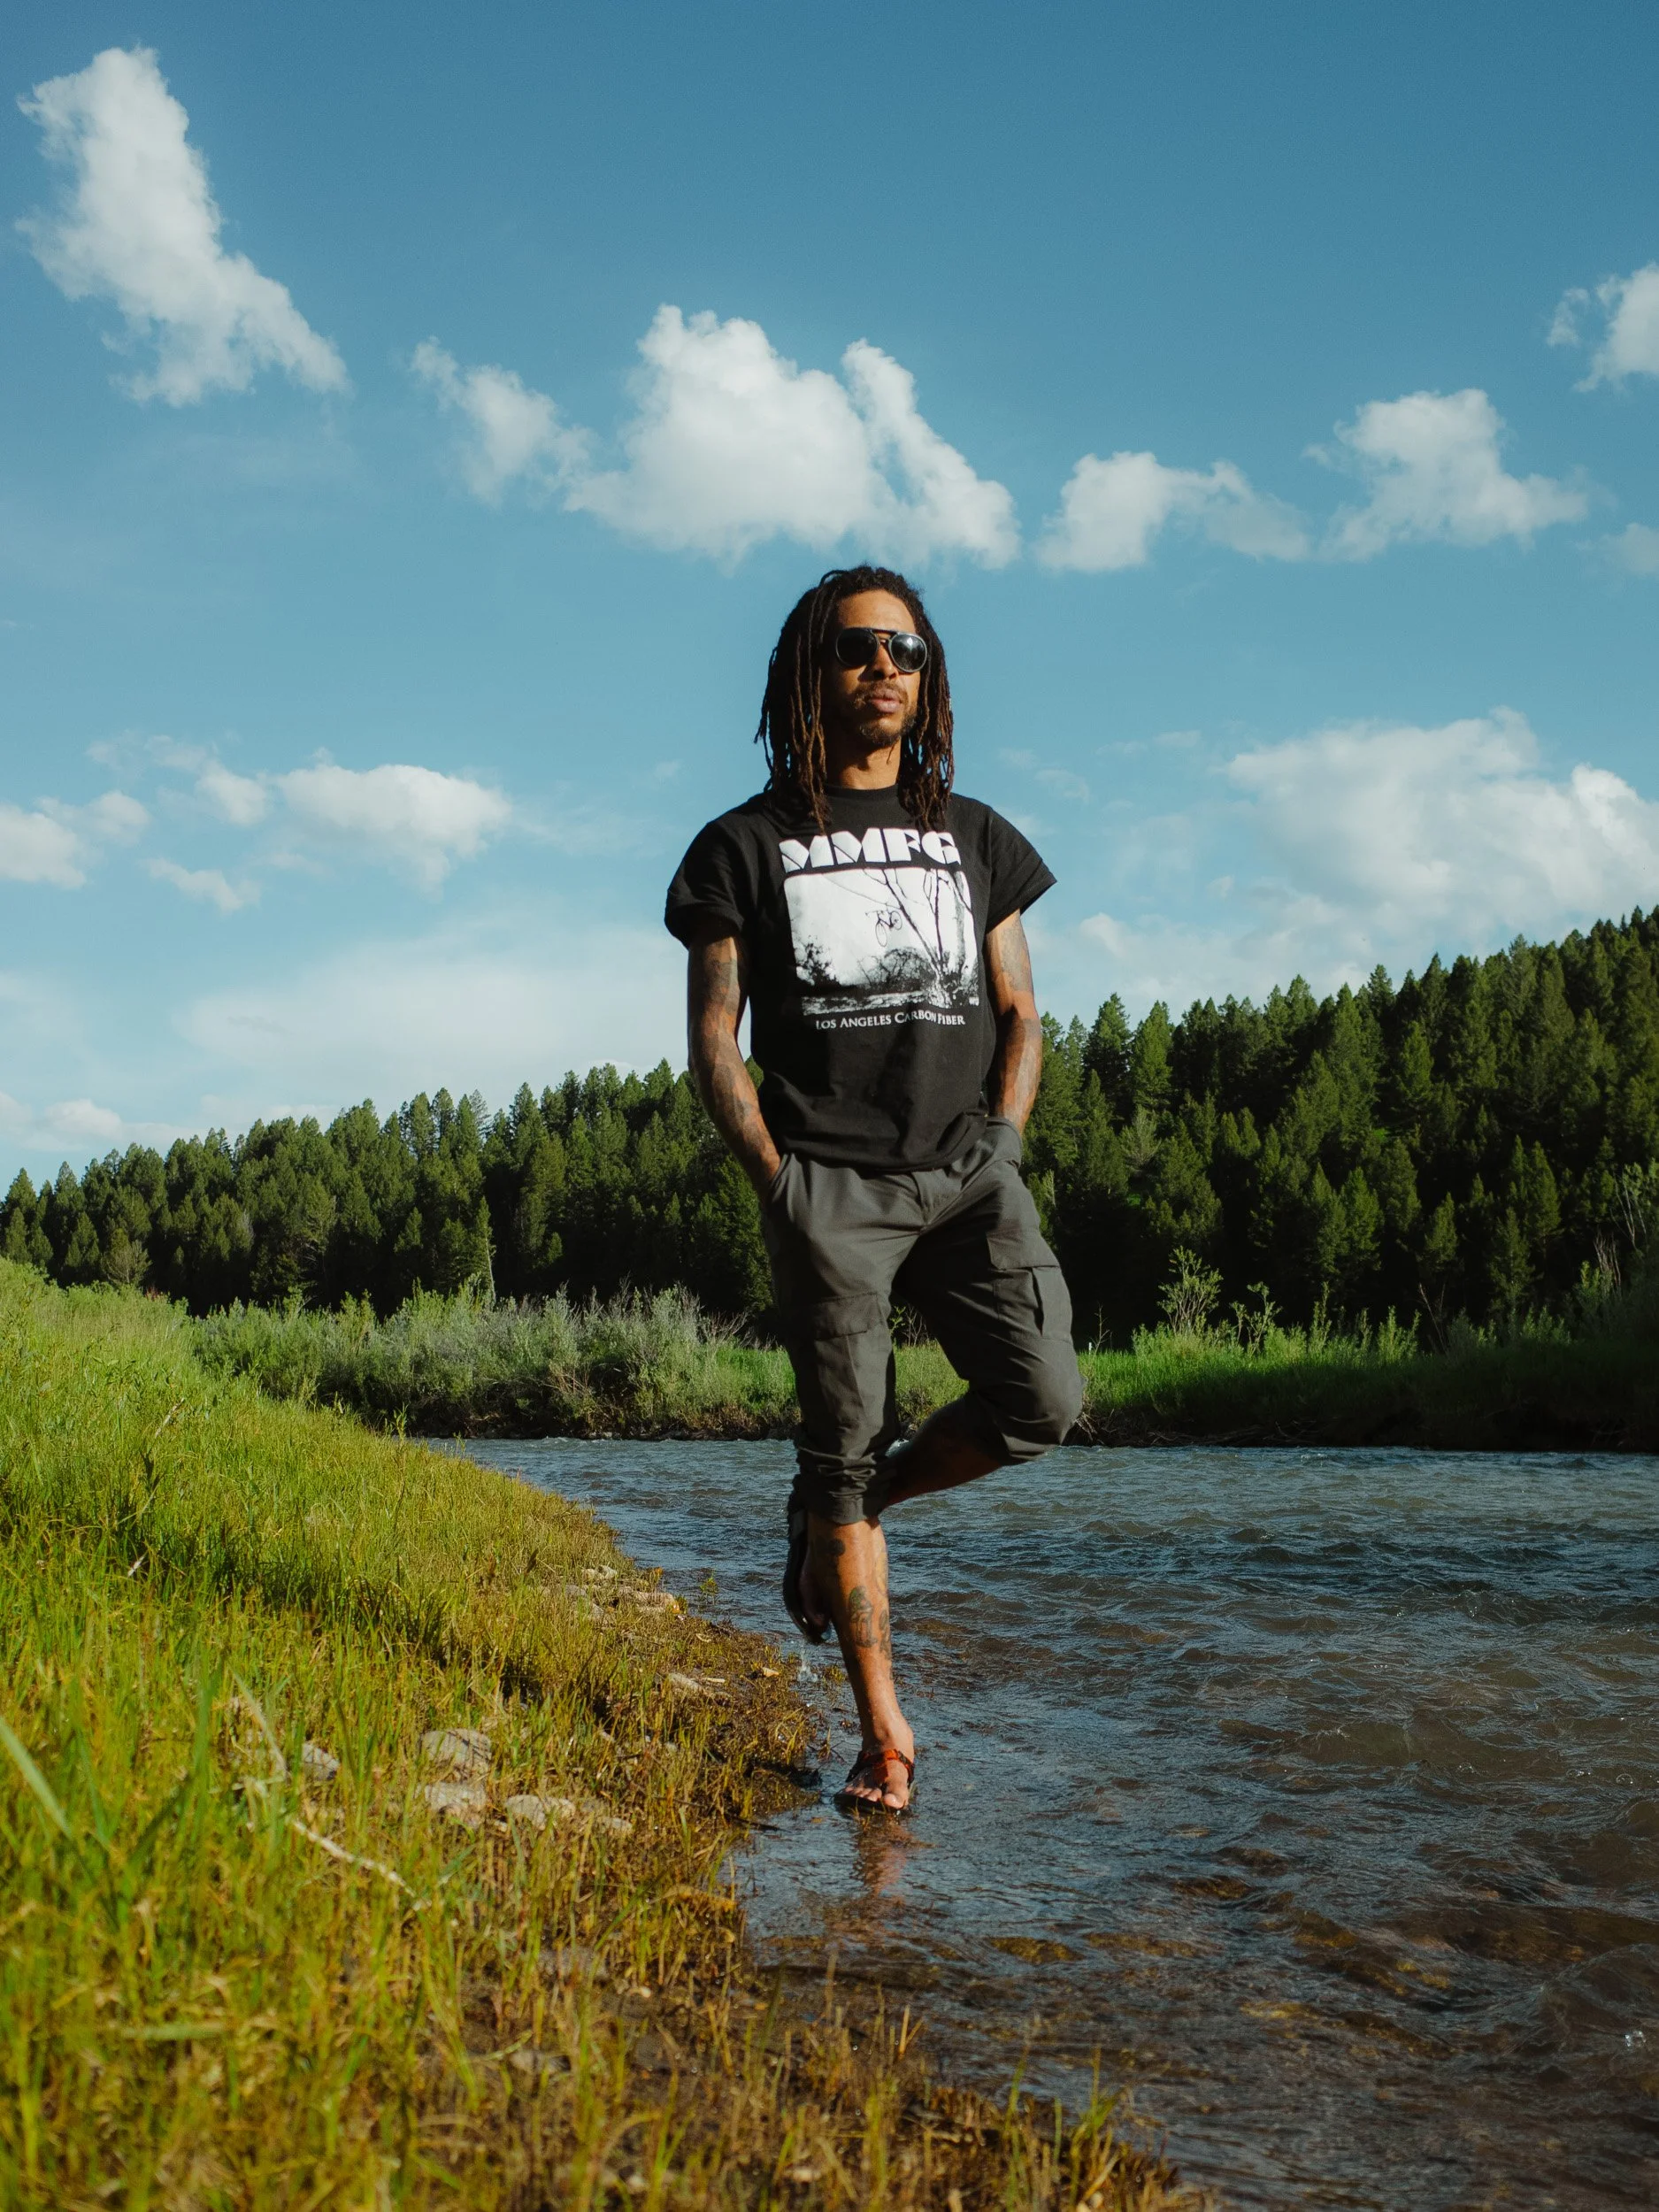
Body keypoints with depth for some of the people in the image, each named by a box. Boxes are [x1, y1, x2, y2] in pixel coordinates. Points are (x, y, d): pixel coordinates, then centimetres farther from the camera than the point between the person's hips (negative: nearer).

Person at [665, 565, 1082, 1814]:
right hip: (829, 1181, -2)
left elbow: (1020, 1013, 17)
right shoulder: (748, 845, 9)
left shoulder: (974, 837, 18)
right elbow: (714, 1041, 5)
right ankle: (885, 1737, 7)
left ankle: (843, 1509, 12)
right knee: (845, 1442, -4)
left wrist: (1000, 1151, 2)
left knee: (1042, 1400, -16)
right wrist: (780, 1184, -6)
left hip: (970, 1169, 3)